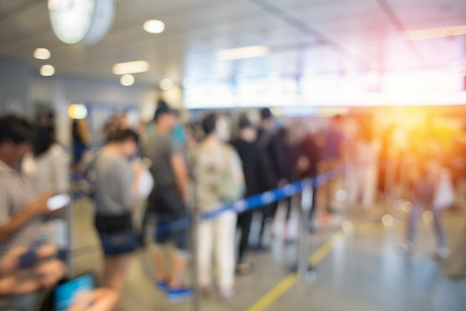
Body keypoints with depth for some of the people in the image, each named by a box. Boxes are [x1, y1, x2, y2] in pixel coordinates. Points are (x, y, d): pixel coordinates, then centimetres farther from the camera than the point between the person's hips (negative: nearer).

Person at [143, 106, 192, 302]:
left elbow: (148, 167, 10)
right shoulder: (167, 139, -17)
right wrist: (185, 193, -9)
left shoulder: (149, 141, 8)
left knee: (159, 239, 20)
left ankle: (162, 278, 35)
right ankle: (175, 287, 11)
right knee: (182, 242, 2)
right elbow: (180, 170, -22)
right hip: (171, 195, -9)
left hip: (154, 195, 9)